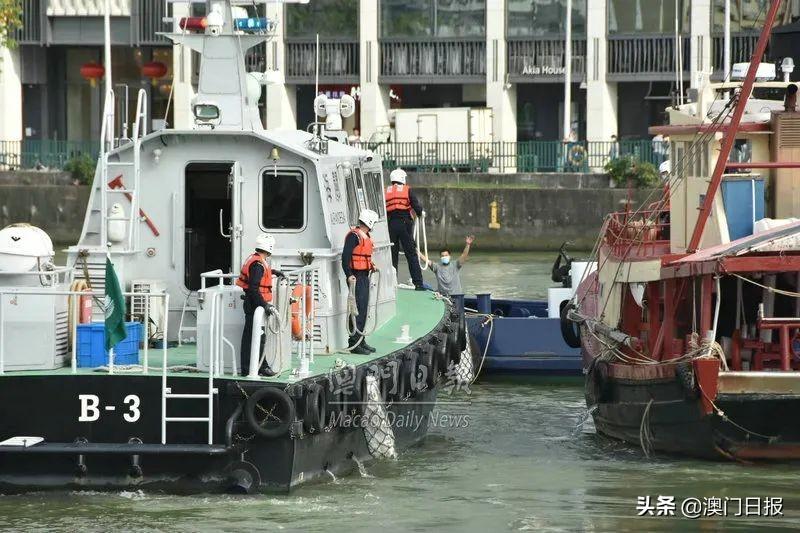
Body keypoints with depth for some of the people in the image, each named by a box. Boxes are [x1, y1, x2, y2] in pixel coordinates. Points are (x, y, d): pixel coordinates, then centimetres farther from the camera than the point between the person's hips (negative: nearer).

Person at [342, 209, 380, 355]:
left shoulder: (365, 236, 17)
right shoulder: (354, 236, -14)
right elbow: (346, 256, -21)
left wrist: (371, 266, 17)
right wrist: (349, 275, -28)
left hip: (364, 276, 10)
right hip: (356, 276, -10)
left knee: (364, 309, 14)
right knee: (358, 309, -11)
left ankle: (361, 340, 22)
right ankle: (354, 343, -11)